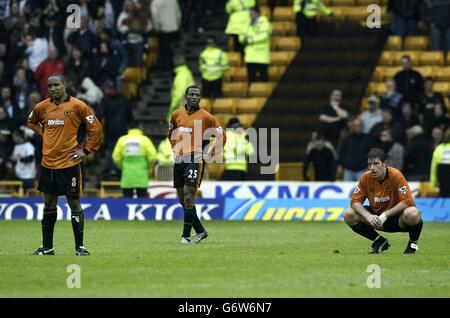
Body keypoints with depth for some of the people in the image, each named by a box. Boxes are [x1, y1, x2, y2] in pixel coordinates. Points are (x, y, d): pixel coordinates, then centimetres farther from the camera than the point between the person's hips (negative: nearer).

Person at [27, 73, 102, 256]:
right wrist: (43, 133, 11)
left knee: (74, 205, 0)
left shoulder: (77, 106, -6)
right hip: (48, 163, 4)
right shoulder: (42, 107, 6)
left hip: (69, 164, -4)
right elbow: (32, 122, 26)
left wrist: (86, 150, -3)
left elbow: (95, 128, -1)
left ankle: (79, 247, 7)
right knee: (49, 205, 11)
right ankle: (47, 247, 18)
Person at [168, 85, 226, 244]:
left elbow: (221, 135, 2)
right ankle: (200, 231, 19)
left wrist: (210, 153, -3)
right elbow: (171, 133, 29)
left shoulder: (205, 116, -4)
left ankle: (186, 235, -11)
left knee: (188, 197, -14)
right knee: (182, 200, 8)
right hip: (179, 159, 6)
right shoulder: (177, 114, 10)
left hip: (195, 159, -6)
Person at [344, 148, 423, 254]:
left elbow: (407, 201, -25)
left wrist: (385, 215, -30)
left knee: (412, 214, -39)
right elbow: (355, 201, -8)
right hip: (376, 216, 4)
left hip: (395, 216, -4)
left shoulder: (396, 176, -21)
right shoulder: (366, 178, -9)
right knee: (348, 215, -17)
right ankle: (379, 241, 4)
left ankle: (413, 242, -4)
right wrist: (368, 216, -27)